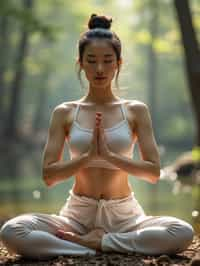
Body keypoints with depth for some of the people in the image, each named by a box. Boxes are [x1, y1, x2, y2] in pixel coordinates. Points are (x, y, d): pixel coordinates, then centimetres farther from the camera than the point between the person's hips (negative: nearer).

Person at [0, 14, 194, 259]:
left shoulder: (136, 111, 4)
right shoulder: (64, 113, 4)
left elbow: (154, 172, -3)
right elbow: (48, 176, -2)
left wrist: (109, 155, -17)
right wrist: (88, 155, -17)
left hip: (124, 214, 0)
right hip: (78, 213, 0)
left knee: (183, 232, -31)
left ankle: (95, 242, -17)